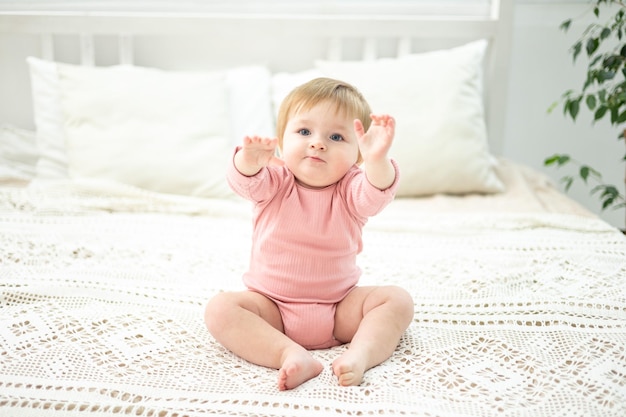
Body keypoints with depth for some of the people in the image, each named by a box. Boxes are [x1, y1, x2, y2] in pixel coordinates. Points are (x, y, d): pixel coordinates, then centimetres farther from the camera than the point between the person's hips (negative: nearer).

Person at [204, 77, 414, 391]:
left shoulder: (351, 189, -6)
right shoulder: (274, 181, -5)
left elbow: (377, 194, -28)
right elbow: (245, 182, -26)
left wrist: (378, 159, -50)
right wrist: (249, 160, -50)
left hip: (340, 309, 1)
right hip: (272, 309, 0)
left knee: (397, 300, -17)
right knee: (220, 308, -25)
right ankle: (291, 355, -37)